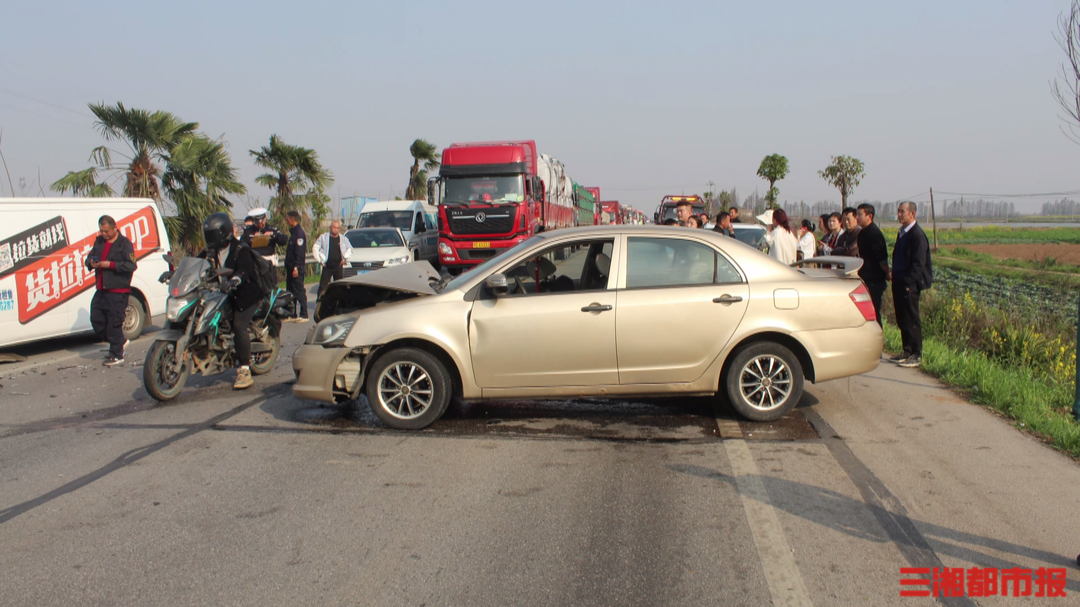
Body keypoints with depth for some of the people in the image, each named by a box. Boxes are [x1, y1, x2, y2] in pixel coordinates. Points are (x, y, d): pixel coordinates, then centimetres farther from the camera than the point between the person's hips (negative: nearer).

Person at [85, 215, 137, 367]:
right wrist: (91, 262, -3)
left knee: (114, 322, -5)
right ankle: (119, 342, 27)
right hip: (101, 290, 8)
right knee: (96, 319, 10)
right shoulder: (99, 241, 14)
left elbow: (131, 265, -16)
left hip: (118, 291, -8)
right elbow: (89, 257, 21)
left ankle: (117, 355, 5)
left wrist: (110, 264, -22)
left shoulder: (124, 243, -8)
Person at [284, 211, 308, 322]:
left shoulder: (299, 233, -15)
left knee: (299, 291, -7)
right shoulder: (293, 231, 17)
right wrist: (289, 267, 19)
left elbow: (300, 253, -21)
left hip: (297, 268, -10)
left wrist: (296, 268, -24)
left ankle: (303, 315, -4)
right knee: (291, 291, 12)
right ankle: (293, 314, 18)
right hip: (291, 267, 10)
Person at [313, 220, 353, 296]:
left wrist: (345, 258, 3)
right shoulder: (323, 237, 2)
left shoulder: (343, 239, 5)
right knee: (323, 286, -2)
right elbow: (315, 248, 4)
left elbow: (350, 249, 15)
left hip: (338, 266, 1)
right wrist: (320, 260, -2)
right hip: (327, 266, -1)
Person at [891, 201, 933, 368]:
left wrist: (908, 282, -20)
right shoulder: (901, 232, 14)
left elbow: (918, 263, -17)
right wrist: (895, 279, 14)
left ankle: (916, 356, 4)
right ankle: (907, 351, 22)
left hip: (910, 285, -9)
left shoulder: (917, 234, -14)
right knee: (902, 319, 13)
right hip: (899, 283, 9)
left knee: (911, 320, -3)